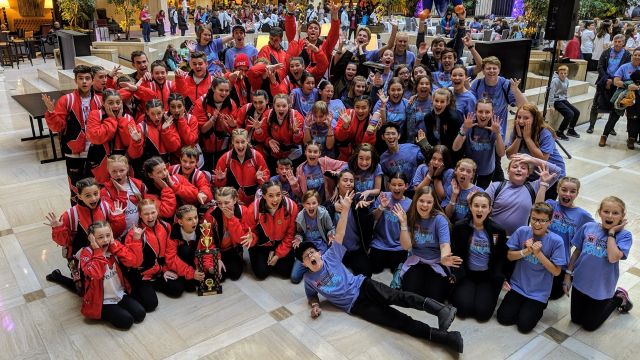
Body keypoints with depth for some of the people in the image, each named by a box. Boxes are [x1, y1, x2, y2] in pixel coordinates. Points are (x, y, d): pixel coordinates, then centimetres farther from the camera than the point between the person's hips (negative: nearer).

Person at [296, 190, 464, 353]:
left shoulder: (330, 256, 1)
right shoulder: (308, 278, 5)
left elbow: (339, 234, -7)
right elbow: (312, 296, 21)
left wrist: (345, 209, -18)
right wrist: (315, 306, -4)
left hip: (362, 285, 1)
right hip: (355, 305, -1)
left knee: (395, 296, -30)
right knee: (399, 320, -15)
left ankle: (441, 310, -43)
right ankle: (445, 337, -26)